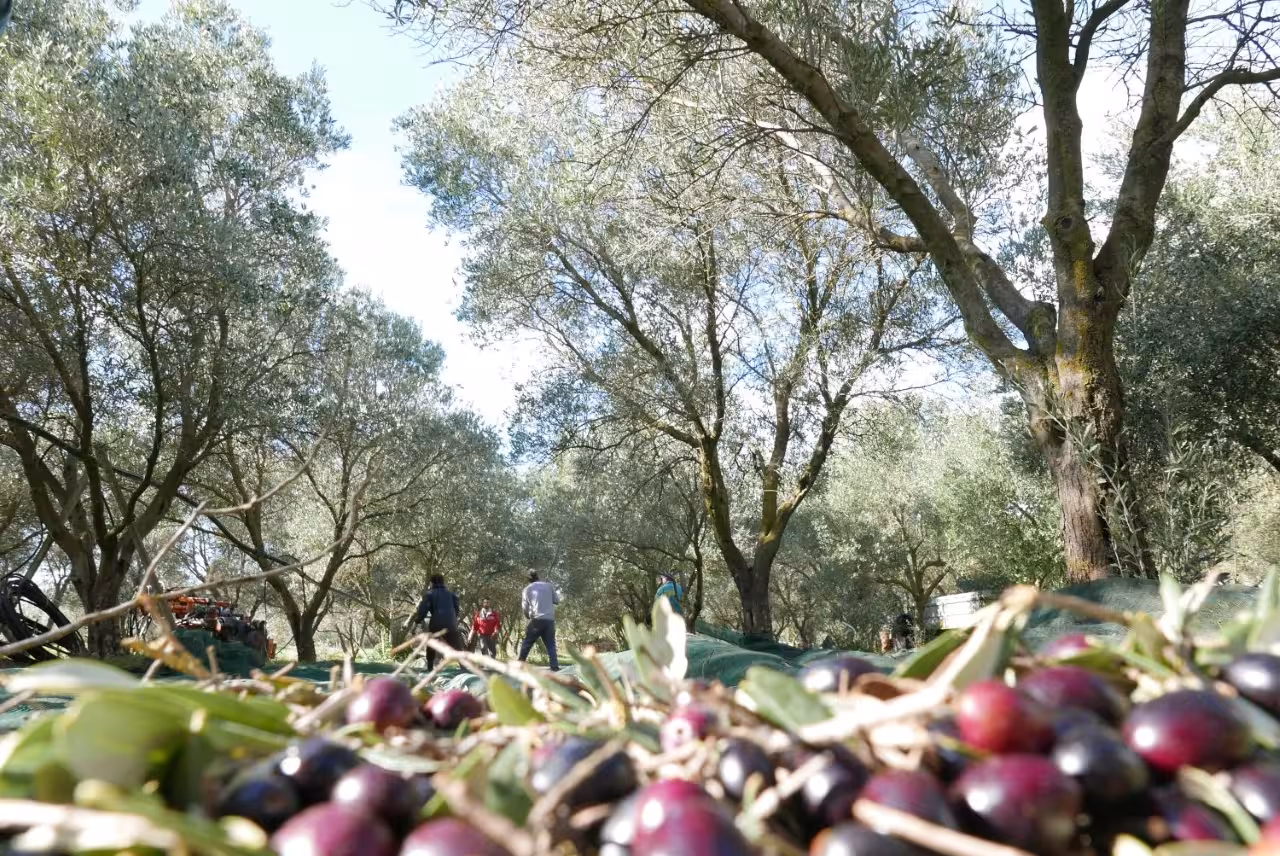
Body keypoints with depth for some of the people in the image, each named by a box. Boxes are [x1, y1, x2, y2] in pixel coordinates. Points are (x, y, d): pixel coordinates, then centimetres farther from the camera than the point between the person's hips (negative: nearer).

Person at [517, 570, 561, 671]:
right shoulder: (549, 585, 11)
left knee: (527, 643, 9)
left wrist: (528, 617, 23)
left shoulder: (527, 589, 8)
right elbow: (557, 600, 14)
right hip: (550, 619, 1)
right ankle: (555, 667, -5)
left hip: (536, 619, -1)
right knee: (551, 645, 6)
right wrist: (557, 593, 33)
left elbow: (524, 607, 5)